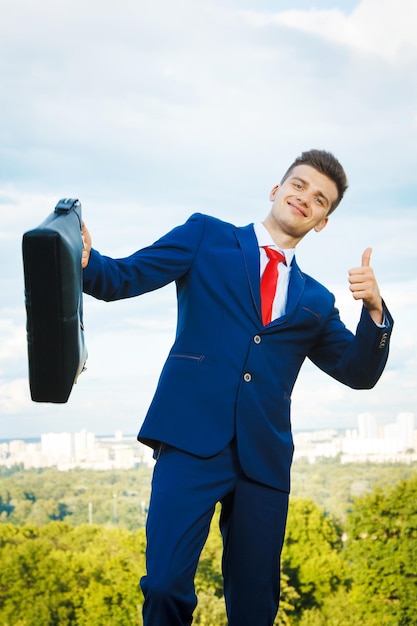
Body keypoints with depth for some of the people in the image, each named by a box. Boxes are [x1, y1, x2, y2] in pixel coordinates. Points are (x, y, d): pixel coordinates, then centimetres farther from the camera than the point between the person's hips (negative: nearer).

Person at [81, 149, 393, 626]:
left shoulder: (314, 301, 21)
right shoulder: (205, 237, 12)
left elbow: (359, 373, 15)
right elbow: (124, 278, 3)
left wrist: (374, 310, -3)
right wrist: (85, 262, -20)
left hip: (263, 458, 4)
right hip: (193, 442, -3)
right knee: (166, 584, -16)